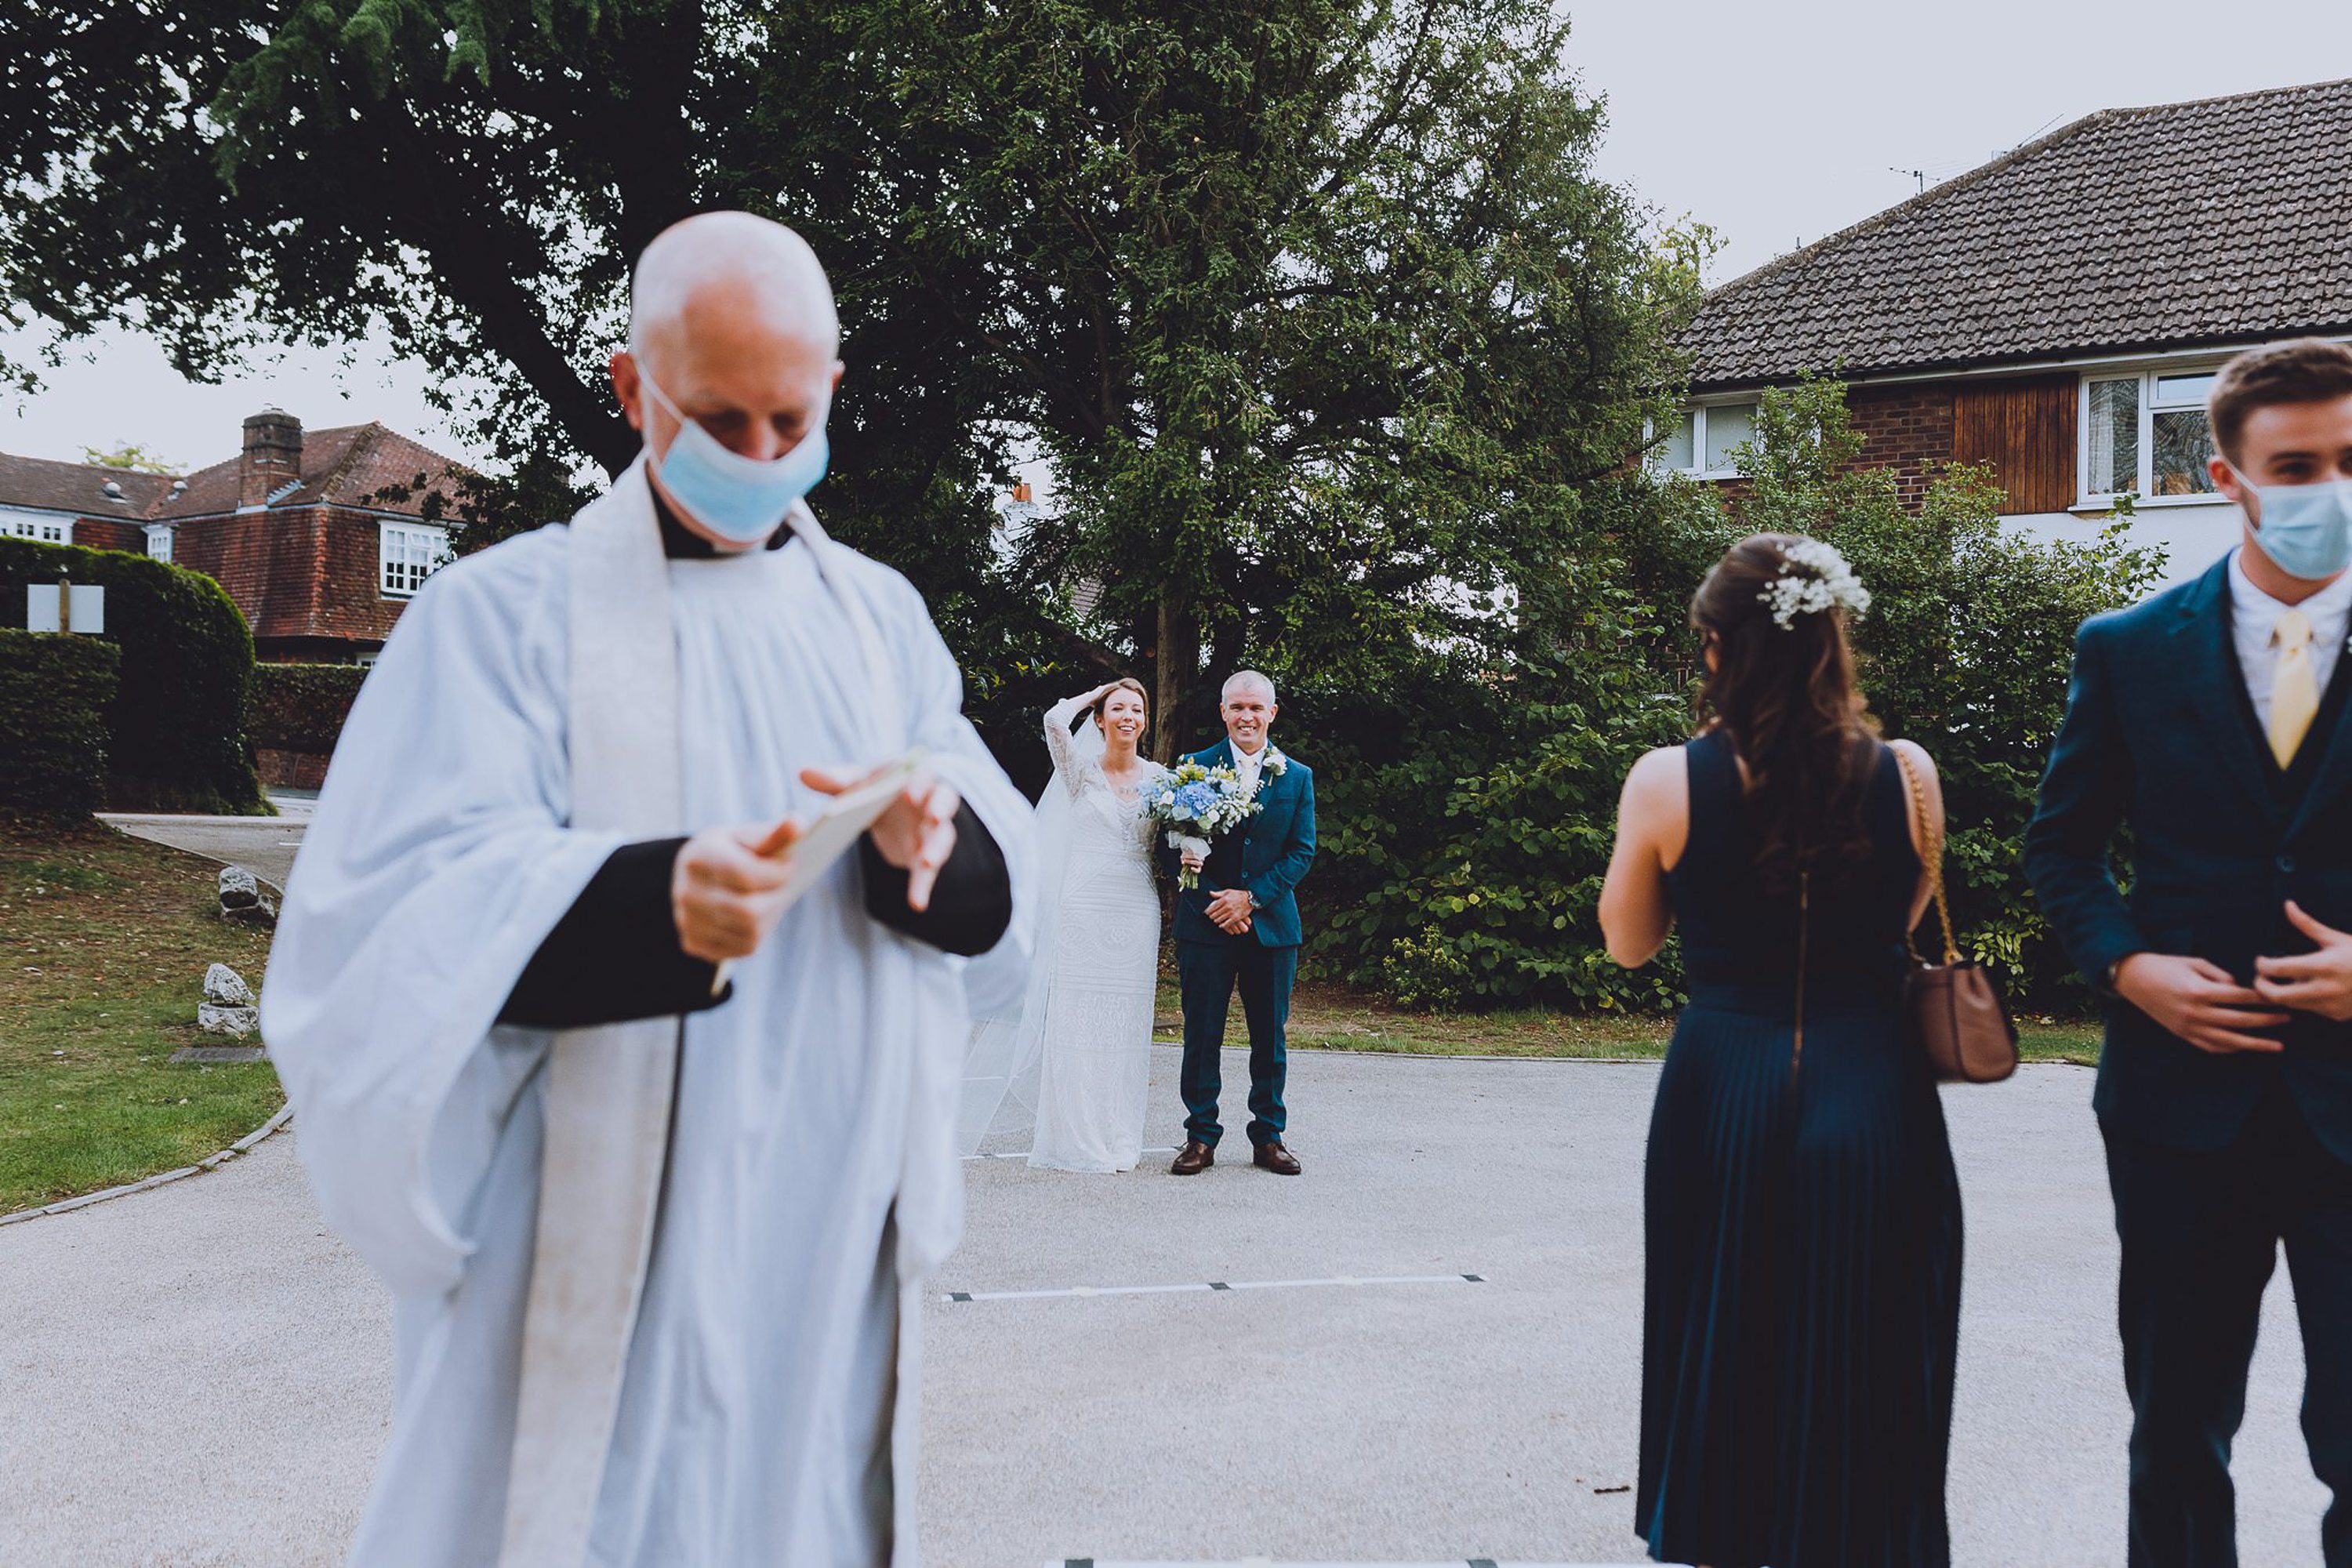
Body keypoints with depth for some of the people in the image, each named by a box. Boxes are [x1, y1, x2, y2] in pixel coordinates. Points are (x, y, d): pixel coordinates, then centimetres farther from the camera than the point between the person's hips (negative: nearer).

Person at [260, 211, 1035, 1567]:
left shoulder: (881, 615, 10)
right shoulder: (508, 611, -3)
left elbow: (1003, 888, 3)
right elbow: (416, 915, -14)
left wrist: (931, 843, -21)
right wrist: (659, 899, -33)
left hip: (833, 1233, 4)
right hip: (598, 1240, -3)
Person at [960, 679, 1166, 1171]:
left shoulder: (1158, 776, 10)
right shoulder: (1081, 770, 2)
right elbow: (1055, 721, -15)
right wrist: (1090, 696, 3)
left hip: (1138, 912, 2)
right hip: (1085, 909, -2)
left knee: (1126, 1024, 5)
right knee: (1076, 1019, -4)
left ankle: (1118, 1139, 12)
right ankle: (1074, 1139, 2)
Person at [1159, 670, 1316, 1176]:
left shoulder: (1297, 777, 7)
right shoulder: (1194, 768, 3)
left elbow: (1302, 853, 2)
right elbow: (1171, 848, 0)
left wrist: (1250, 898, -10)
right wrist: (1219, 904, -10)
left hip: (1272, 922, 1)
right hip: (1206, 924, -1)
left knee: (1269, 1036, 7)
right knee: (1201, 1035, 1)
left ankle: (1269, 1137, 17)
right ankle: (1201, 1138, 10)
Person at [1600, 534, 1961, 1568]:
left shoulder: (1669, 780, -10)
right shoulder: (1907, 774, -6)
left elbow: (1629, 943, 3)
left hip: (1725, 1086, 0)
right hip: (1872, 1086, 1)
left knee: (1726, 1359, 18)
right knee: (1866, 1366, 14)